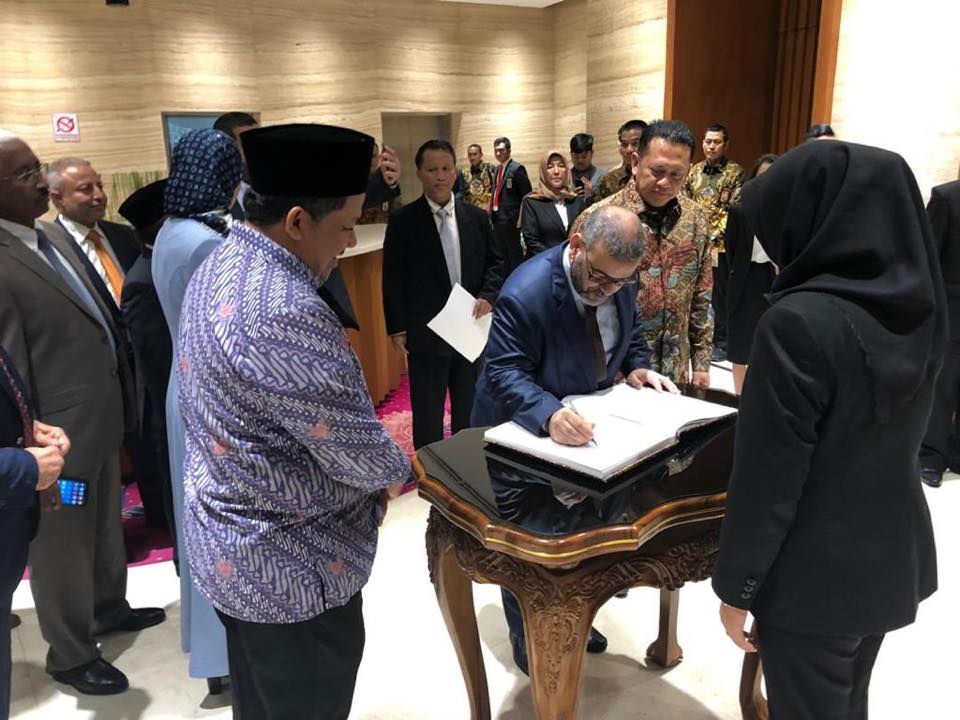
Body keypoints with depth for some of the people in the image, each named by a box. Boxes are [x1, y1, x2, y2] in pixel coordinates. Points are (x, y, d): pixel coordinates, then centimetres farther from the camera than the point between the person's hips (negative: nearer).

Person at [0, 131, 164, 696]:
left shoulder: (54, 233, 7)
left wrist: (119, 400, 14)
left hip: (100, 415, 8)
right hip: (60, 430, -8)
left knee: (105, 525, 25)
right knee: (63, 543, 12)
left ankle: (109, 608, 48)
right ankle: (70, 654, 32)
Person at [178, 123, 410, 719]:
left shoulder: (221, 268, 0)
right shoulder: (286, 314, -32)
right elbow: (357, 448, -25)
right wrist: (397, 472, -2)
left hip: (230, 545, 9)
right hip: (290, 567, -9)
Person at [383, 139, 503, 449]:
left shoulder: (477, 217, 5)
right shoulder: (403, 221, -4)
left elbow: (495, 263, 10)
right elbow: (393, 278, -3)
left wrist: (488, 297, -8)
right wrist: (397, 328, -6)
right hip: (426, 334, -3)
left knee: (470, 411, 16)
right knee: (427, 417, 8)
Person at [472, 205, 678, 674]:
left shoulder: (619, 279, -11)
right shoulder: (525, 293, -34)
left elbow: (630, 328, 6)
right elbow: (505, 373, -34)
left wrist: (637, 367, -14)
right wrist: (549, 414, -51)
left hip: (583, 424, 7)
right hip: (526, 432, -6)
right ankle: (529, 643, 35)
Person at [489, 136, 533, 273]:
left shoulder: (517, 168, -10)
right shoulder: (497, 169, 14)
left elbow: (527, 194, -13)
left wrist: (521, 219, -15)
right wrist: (492, 214, 11)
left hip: (511, 219, -8)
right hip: (497, 218, 8)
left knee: (514, 253, 0)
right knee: (501, 253, 15)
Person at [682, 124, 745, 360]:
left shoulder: (736, 173, -3)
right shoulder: (694, 171, 11)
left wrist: (714, 237, -15)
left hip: (719, 245, -4)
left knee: (719, 295, 3)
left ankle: (721, 342, 14)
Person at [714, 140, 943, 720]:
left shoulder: (801, 322, -26)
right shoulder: (919, 308, -2)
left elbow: (767, 476, -22)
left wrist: (737, 586, -11)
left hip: (813, 575, -7)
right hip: (895, 557, 7)